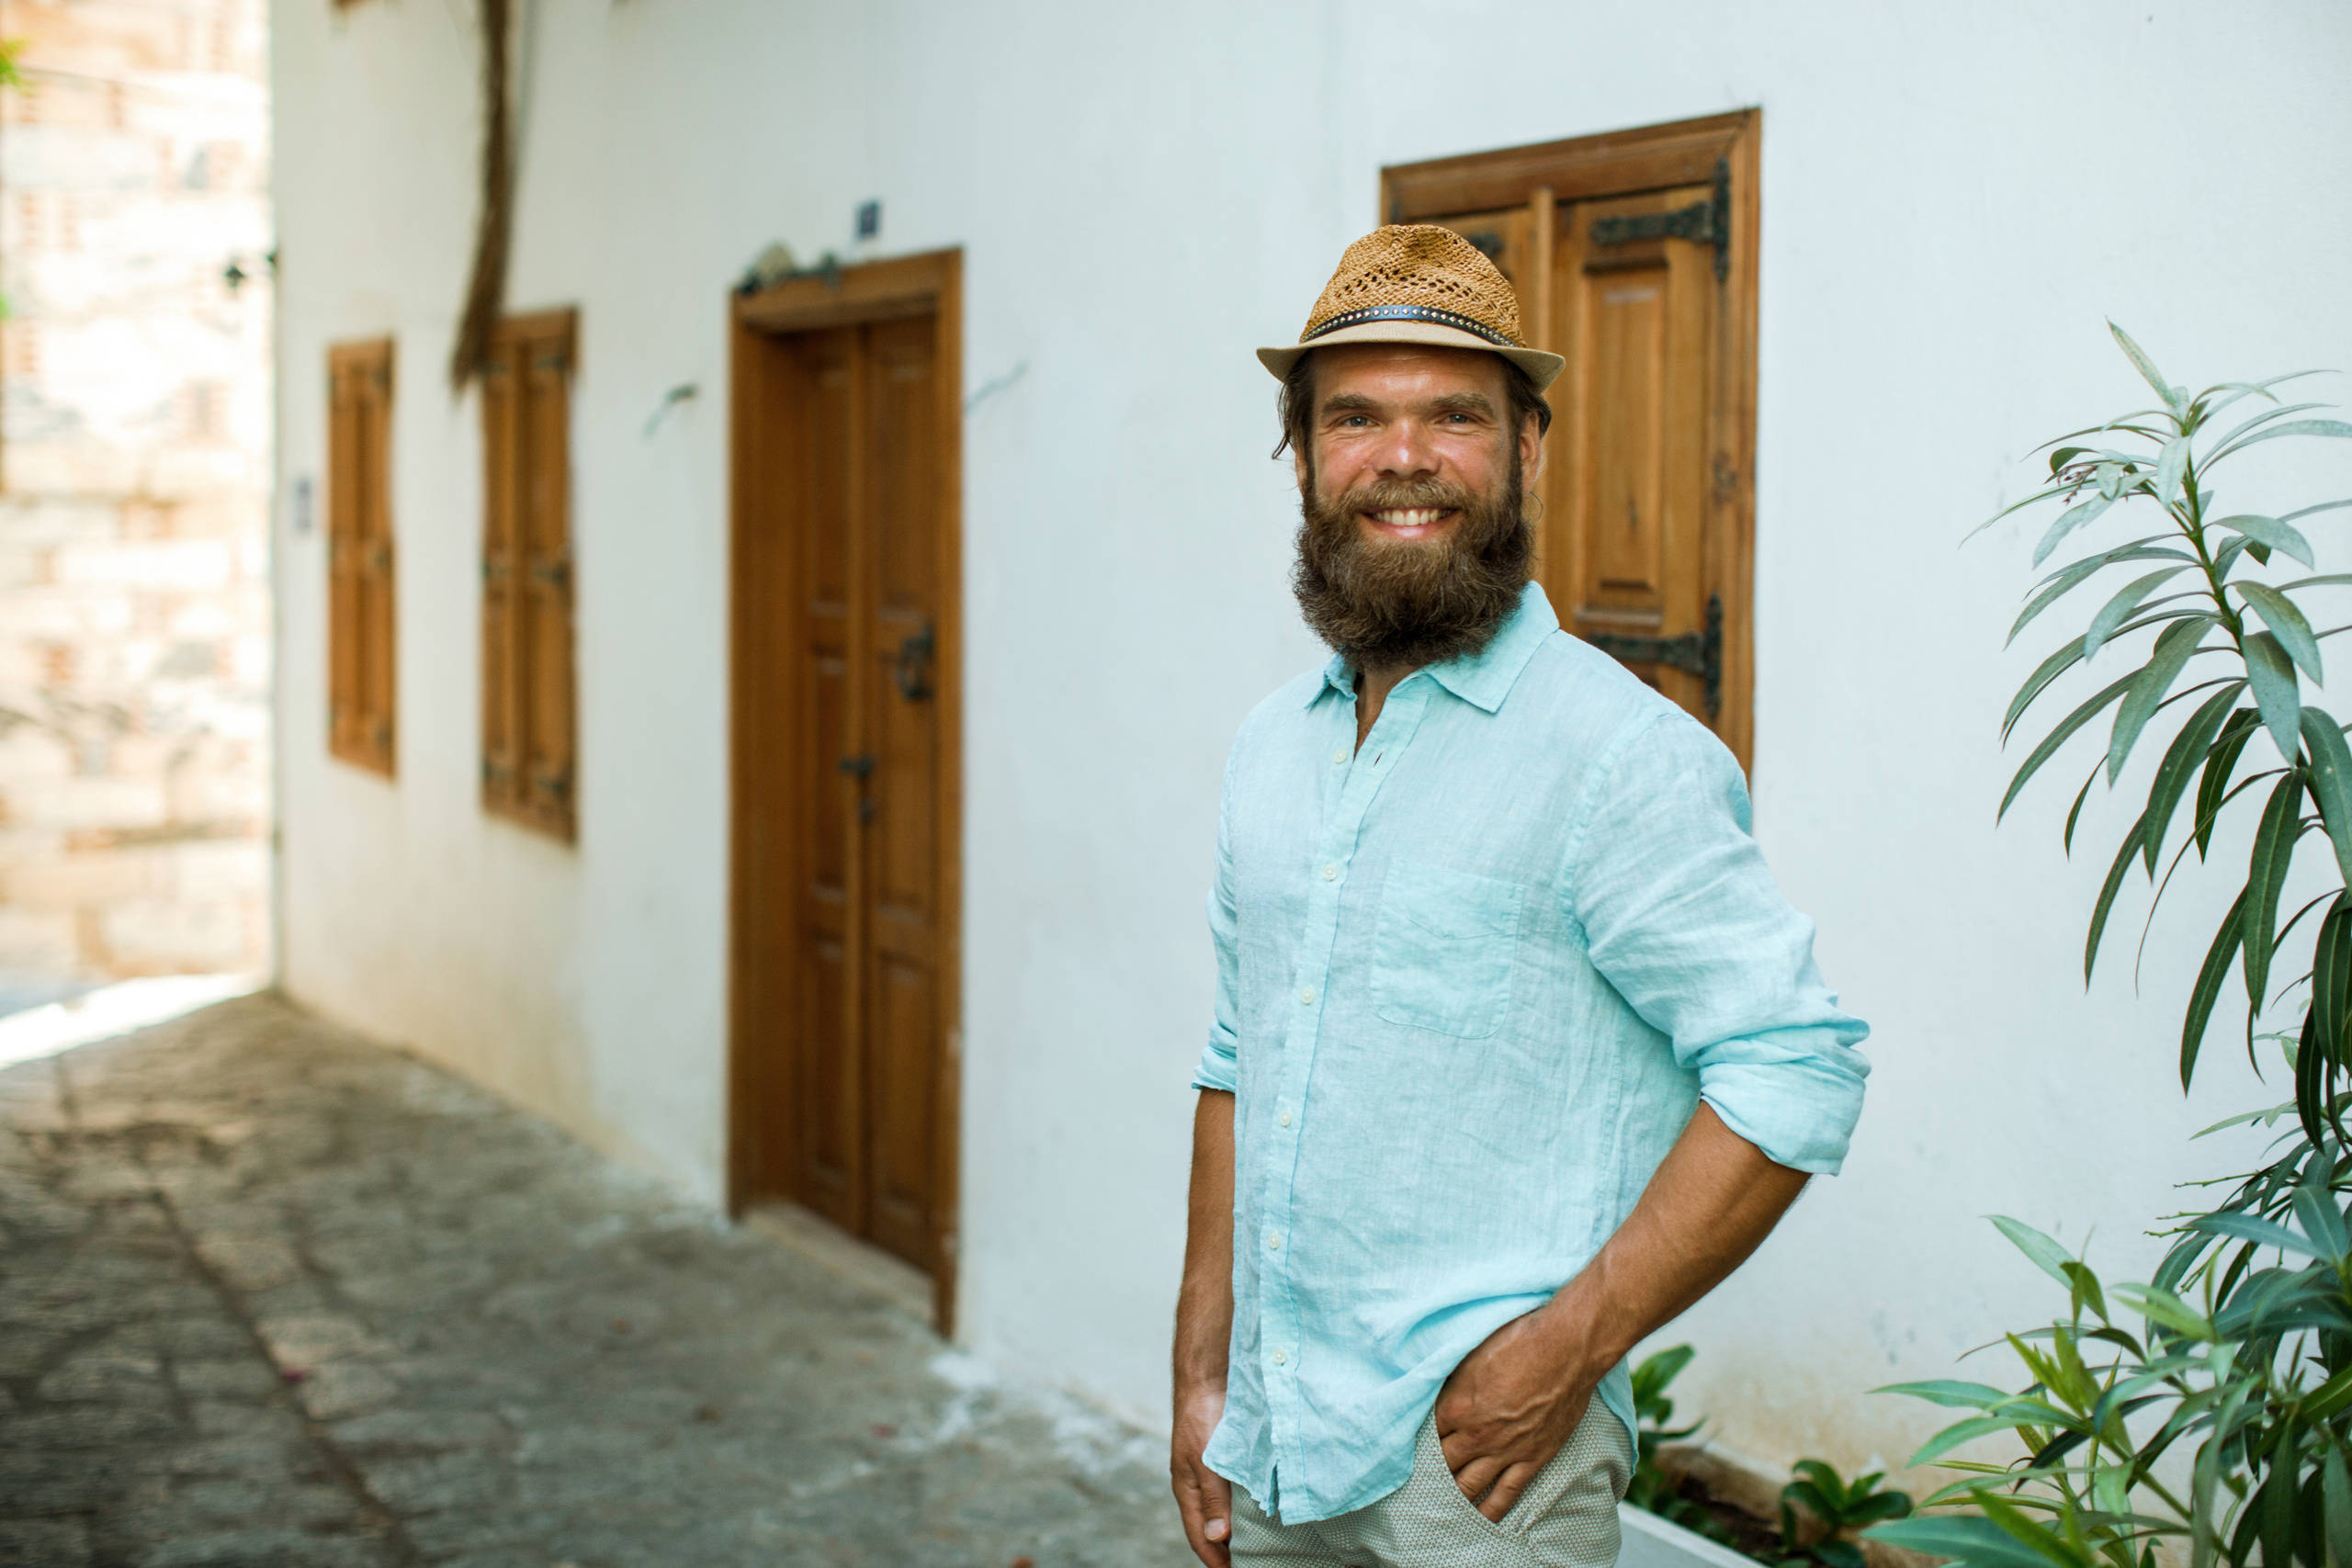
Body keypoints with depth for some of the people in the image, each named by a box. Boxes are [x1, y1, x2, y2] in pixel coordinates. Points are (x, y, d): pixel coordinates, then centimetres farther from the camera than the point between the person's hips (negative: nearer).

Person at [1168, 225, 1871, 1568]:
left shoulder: (1622, 752, -14)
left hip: (1478, 1456, -6)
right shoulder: (1273, 748, 8)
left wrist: (1571, 1346, -18)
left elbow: (1801, 1066, -16)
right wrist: (1203, 1376, 11)